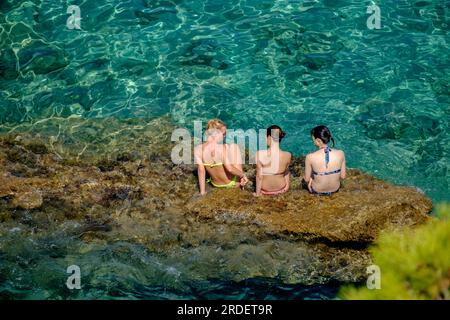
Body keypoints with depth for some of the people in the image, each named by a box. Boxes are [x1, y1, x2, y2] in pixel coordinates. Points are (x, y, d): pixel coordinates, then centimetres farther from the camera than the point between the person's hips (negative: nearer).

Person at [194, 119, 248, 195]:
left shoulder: (198, 149, -17)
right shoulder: (222, 148, -30)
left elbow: (201, 170, -12)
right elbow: (230, 168, -33)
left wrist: (202, 191, -5)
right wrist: (242, 174, -14)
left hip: (215, 184, 4)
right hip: (231, 183, -4)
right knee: (234, 147, 17)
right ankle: (240, 182, 27)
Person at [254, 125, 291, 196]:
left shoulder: (260, 155, -29)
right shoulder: (287, 155, -21)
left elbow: (259, 177, -18)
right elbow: (286, 173, -1)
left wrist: (257, 193, -4)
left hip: (265, 190, -1)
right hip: (281, 189, 2)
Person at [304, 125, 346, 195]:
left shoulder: (310, 157, -26)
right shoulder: (340, 153, -18)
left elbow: (307, 179, -12)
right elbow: (343, 176, -7)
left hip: (317, 191, -2)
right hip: (335, 189, 2)